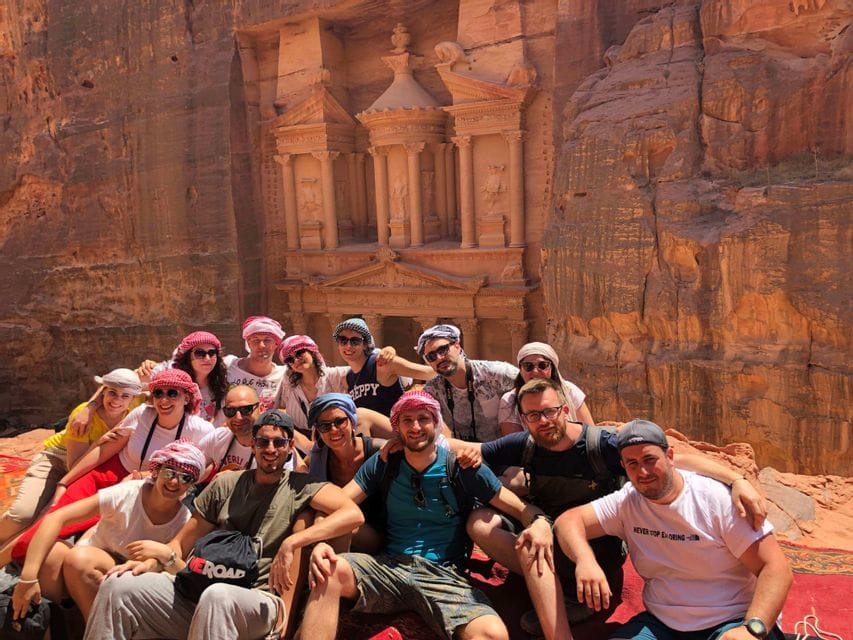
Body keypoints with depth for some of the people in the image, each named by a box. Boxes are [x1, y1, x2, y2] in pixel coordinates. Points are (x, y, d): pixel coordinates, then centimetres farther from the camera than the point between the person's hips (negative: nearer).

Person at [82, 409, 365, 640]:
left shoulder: (301, 487, 0)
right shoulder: (225, 484, 14)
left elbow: (353, 514, -17)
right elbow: (183, 544, 17)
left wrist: (290, 543, -25)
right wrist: (153, 561, -5)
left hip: (260, 601, -5)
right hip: (200, 589, 5)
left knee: (217, 597, -38)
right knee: (117, 585, -13)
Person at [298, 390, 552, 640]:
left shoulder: (461, 466, 0)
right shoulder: (383, 464, 7)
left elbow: (519, 507, 1)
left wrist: (539, 522, -23)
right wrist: (320, 542, -19)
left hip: (444, 574, -2)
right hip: (389, 565, 2)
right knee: (328, 571, -27)